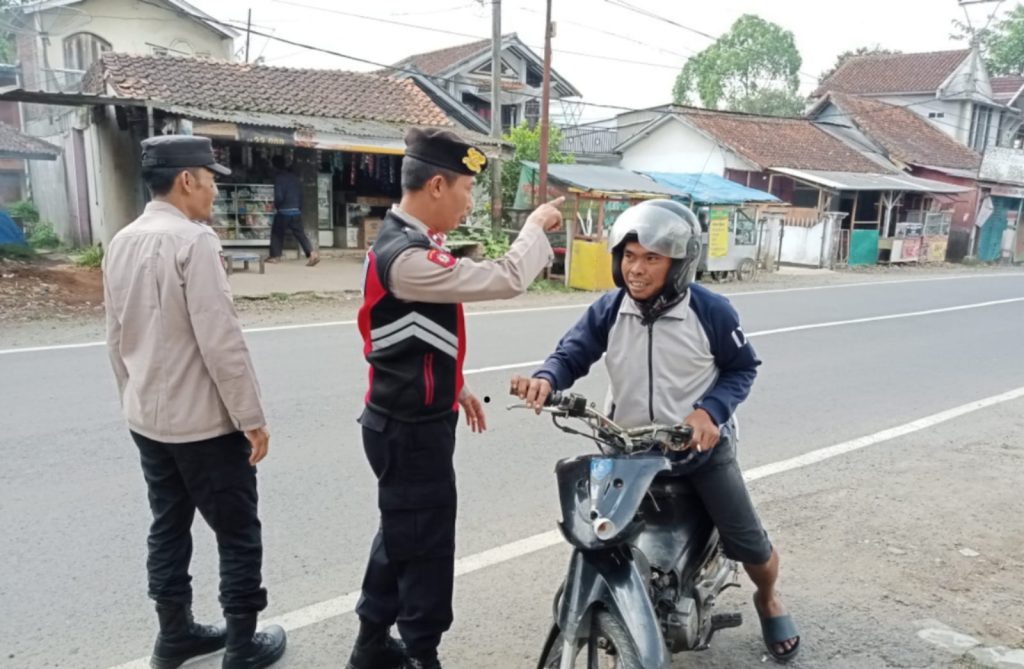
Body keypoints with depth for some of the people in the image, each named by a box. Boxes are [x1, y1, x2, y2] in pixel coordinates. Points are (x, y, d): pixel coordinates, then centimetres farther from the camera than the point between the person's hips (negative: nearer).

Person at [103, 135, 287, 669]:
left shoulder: (121, 243, 7)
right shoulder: (193, 240, -19)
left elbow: (116, 337, 13)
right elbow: (220, 339, -22)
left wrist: (135, 399, 22)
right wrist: (251, 417, -15)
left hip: (147, 419, 8)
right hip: (204, 421, -8)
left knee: (168, 526, 19)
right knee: (238, 533, 6)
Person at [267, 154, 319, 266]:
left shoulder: (279, 177, -10)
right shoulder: (295, 176, 10)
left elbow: (279, 196, -17)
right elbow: (300, 194, 14)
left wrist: (276, 206, 2)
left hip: (283, 211, -5)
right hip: (296, 211, 5)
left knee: (277, 233, 11)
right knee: (300, 234, 2)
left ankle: (275, 256, 16)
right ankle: (312, 253, -16)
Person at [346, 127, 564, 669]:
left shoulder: (405, 242, 9)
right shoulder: (407, 258, -26)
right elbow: (505, 280, -27)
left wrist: (456, 388, 21)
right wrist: (536, 226, -10)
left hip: (409, 422, 10)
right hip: (412, 431, -10)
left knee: (400, 536, 21)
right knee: (426, 548, 5)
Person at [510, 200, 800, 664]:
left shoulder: (710, 311, -14)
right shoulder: (608, 311, -8)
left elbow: (742, 367, -4)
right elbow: (572, 353, -13)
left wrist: (710, 410, -21)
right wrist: (546, 379, -37)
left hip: (700, 444, -2)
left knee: (747, 542, 6)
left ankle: (768, 602, 41)